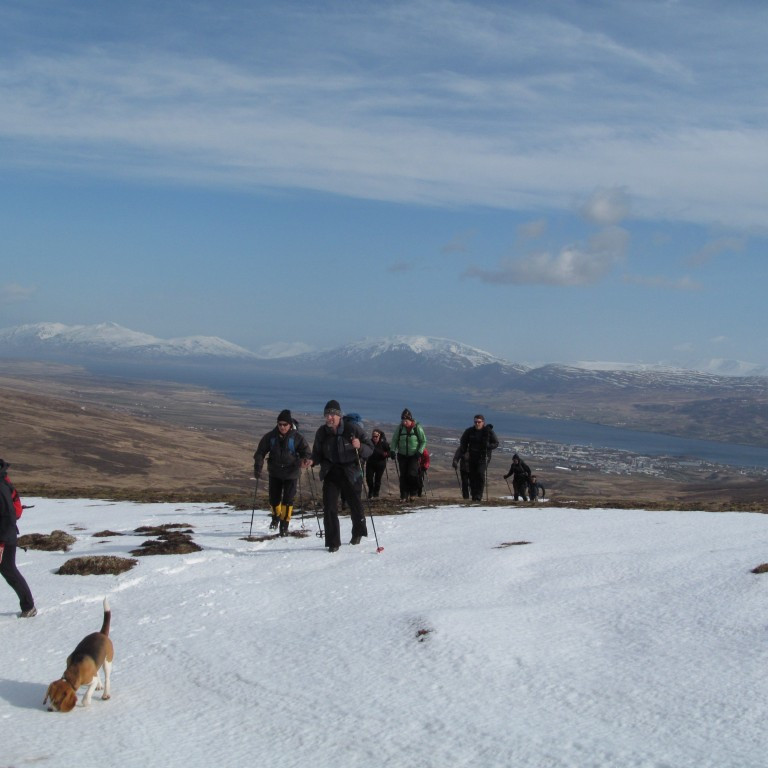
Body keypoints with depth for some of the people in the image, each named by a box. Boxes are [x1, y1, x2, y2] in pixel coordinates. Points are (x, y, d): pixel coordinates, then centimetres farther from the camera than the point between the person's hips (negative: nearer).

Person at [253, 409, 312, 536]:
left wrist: (305, 460, -22)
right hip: (275, 473, 2)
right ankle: (276, 516, 38)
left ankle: (284, 525, 5)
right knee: (274, 499, 9)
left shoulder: (297, 437, -8)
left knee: (288, 500, -7)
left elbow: (306, 452, 0)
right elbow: (260, 452, 2)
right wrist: (257, 468, -8)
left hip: (291, 474, -2)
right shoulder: (270, 436, -4)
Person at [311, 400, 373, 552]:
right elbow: (318, 454, 9)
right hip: (331, 473, 2)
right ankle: (333, 542, 1)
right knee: (329, 507, -10)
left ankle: (358, 533, 42)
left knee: (355, 505, 14)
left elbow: (370, 448, -9)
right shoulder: (321, 433, -3)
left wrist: (360, 447, -30)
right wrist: (312, 461, -13)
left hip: (351, 473, -2)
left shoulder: (353, 429, -13)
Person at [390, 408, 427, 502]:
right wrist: (393, 451, -5)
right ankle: (404, 495, 8)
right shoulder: (399, 428, -2)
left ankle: (413, 493, 7)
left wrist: (420, 452, -11)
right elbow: (394, 440, 8)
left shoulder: (417, 428, -8)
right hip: (402, 455, 3)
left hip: (414, 456, -3)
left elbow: (424, 441, 0)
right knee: (403, 476, 1)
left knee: (412, 474, -13)